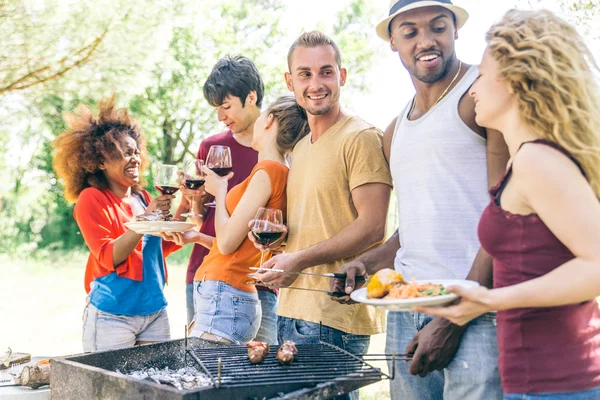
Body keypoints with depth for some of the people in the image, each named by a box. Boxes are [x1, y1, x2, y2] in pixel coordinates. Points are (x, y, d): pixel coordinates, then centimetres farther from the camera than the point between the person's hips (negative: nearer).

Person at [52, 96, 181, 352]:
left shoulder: (142, 197, 10)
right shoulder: (92, 199, -7)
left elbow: (161, 247, 13)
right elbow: (108, 258, -16)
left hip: (155, 310, 6)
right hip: (113, 316, -6)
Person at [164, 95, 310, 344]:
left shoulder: (268, 170, -12)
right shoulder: (280, 174, 14)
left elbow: (227, 243, -13)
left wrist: (220, 191, 1)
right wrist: (197, 237, 16)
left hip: (223, 299, -9)